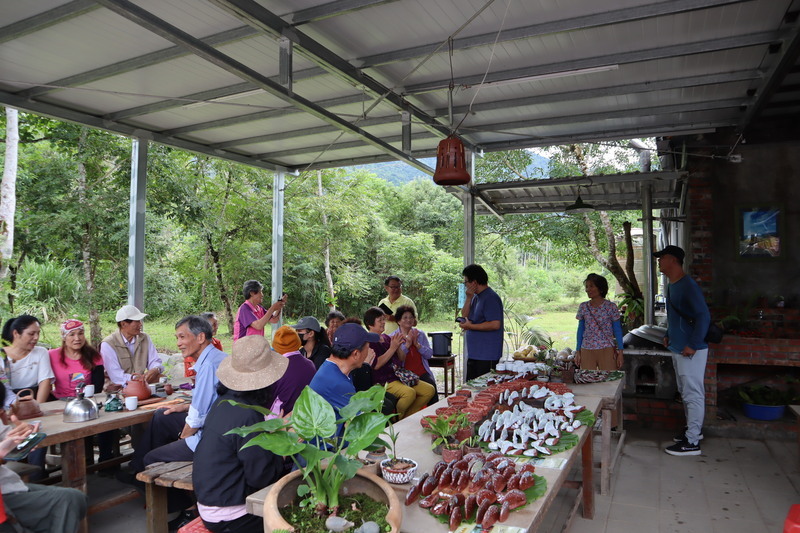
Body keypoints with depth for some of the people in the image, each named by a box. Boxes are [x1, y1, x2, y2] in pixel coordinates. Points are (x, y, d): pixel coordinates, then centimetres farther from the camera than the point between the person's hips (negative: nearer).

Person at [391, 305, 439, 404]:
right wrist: (407, 344, -12)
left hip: (422, 373, 3)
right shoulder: (393, 337, 6)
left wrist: (417, 344, -5)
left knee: (432, 387, -26)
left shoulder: (420, 334, 17)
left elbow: (429, 354, 7)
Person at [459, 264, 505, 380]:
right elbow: (464, 316, 12)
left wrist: (471, 326, -17)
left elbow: (495, 324, -23)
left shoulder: (491, 298, -15)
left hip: (486, 357, -10)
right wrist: (468, 298, -1)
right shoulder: (476, 297, 15)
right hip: (473, 354, 10)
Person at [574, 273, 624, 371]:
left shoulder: (611, 307, -2)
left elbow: (617, 330, 1)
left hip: (606, 350, -2)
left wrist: (620, 352, -2)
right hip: (587, 351, 2)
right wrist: (578, 352, 8)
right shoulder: (583, 307, 5)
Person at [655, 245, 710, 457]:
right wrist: (669, 336, 17)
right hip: (678, 349, 10)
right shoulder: (672, 286, 11)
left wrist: (692, 345, -24)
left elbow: (703, 316, -24)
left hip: (691, 351, -10)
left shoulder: (688, 286, -20)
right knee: (685, 392, 20)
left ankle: (692, 442, 5)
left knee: (693, 394, -2)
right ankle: (694, 428, 35)